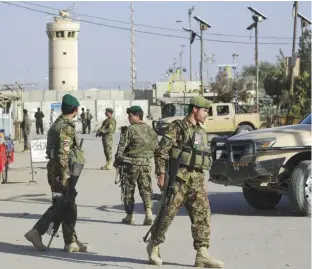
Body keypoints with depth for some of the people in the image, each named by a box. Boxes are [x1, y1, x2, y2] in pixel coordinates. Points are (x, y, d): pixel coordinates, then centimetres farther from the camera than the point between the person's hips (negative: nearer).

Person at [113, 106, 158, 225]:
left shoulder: (130, 130, -11)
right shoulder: (149, 129, 8)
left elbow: (121, 147, -11)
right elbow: (156, 146, 14)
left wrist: (117, 161, 1)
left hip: (132, 163, -4)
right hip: (146, 164, 4)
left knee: (129, 190, 8)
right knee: (146, 189, 5)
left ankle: (129, 216, 12)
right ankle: (148, 212, -14)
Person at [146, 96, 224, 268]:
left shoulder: (201, 132, 18)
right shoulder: (177, 127, -5)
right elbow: (161, 151, -10)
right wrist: (161, 174, -16)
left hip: (197, 180, 7)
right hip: (179, 177, -7)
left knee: (202, 214, -3)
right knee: (167, 213, 0)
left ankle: (202, 255, -4)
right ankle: (154, 245, 18)